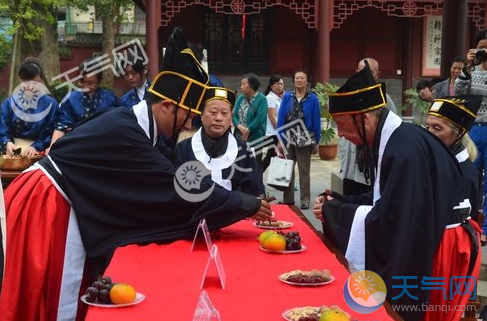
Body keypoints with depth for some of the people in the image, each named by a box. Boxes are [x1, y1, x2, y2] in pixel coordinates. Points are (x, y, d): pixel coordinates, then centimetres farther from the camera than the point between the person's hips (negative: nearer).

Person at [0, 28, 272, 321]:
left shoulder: (128, 122, 3)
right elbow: (179, 187, -23)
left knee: (69, 295, 14)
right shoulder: (123, 133, -25)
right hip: (46, 205, -9)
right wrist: (247, 205, -16)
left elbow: (163, 186, 8)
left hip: (63, 202, 9)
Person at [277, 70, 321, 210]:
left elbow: (316, 121, -2)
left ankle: (305, 200, 14)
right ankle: (288, 199, 19)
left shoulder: (313, 99, -3)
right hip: (288, 139, 2)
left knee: (304, 171, 7)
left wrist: (316, 143, -3)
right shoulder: (287, 97, 3)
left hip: (305, 140, -2)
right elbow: (281, 119, 0)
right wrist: (280, 140, -6)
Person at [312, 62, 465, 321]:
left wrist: (334, 212, -16)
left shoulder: (406, 150, -26)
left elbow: (389, 223, -28)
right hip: (396, 258, 9)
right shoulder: (391, 140, 3)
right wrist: (338, 203, 0)